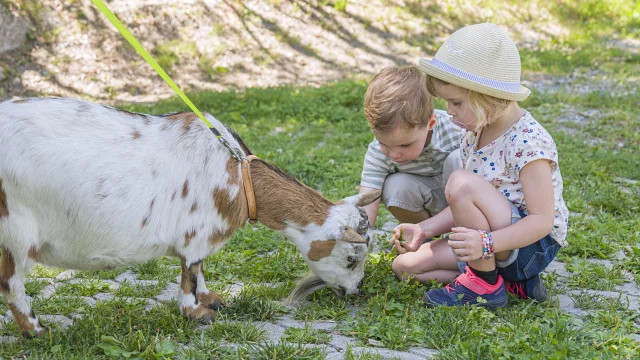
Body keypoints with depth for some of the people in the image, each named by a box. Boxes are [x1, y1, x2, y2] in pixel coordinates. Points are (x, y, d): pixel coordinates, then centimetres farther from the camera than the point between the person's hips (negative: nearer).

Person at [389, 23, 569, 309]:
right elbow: (466, 209, 9)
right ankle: (511, 279, 1)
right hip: (490, 242, 10)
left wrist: (486, 242, -38)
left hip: (533, 246, -9)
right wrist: (424, 229, -4)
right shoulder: (474, 134, 4)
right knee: (406, 264, 3)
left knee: (461, 183, -30)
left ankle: (484, 285, -14)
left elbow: (542, 221, -26)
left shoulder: (529, 143, -23)